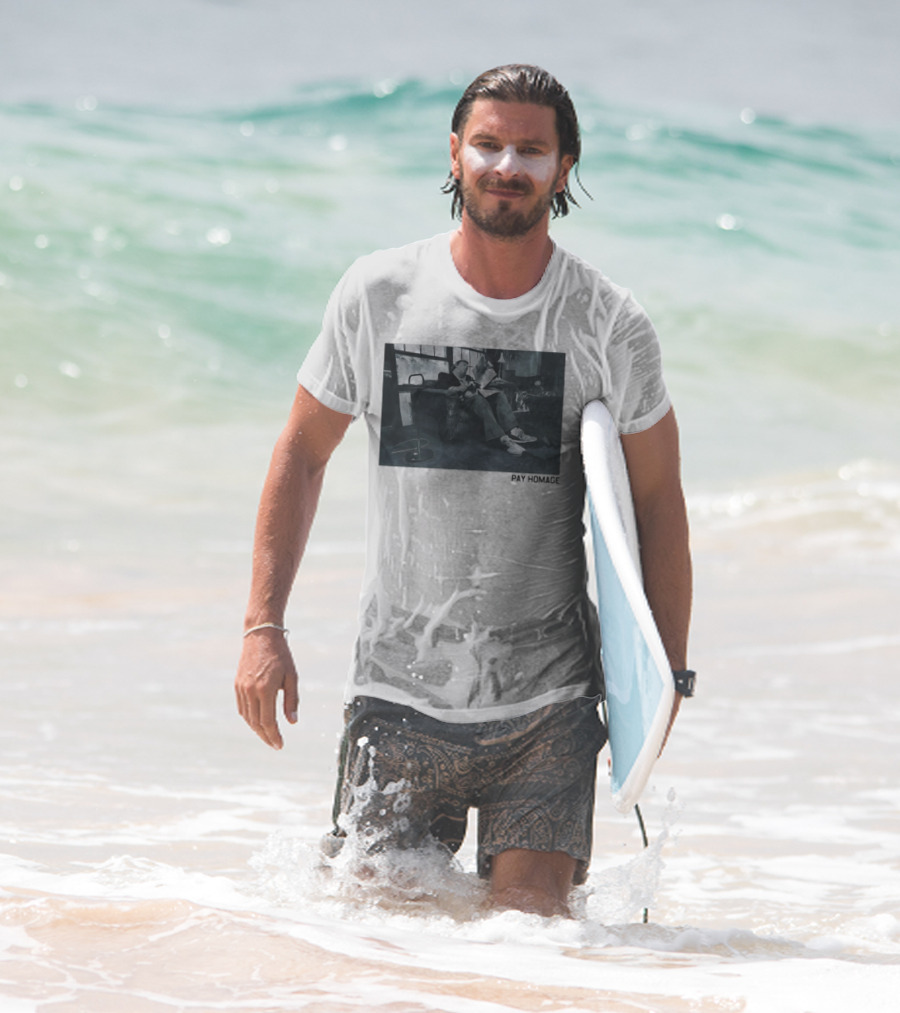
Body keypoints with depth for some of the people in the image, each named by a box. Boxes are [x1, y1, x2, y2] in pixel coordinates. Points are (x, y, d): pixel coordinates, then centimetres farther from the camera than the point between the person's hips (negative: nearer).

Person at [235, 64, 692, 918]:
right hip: (400, 693, 1)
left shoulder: (610, 326, -3)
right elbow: (302, 455, 7)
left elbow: (656, 500, 4)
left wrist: (664, 675, -2)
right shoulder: (378, 295, -2)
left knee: (532, 921, -7)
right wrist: (262, 626, 1)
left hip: (548, 703, -1)